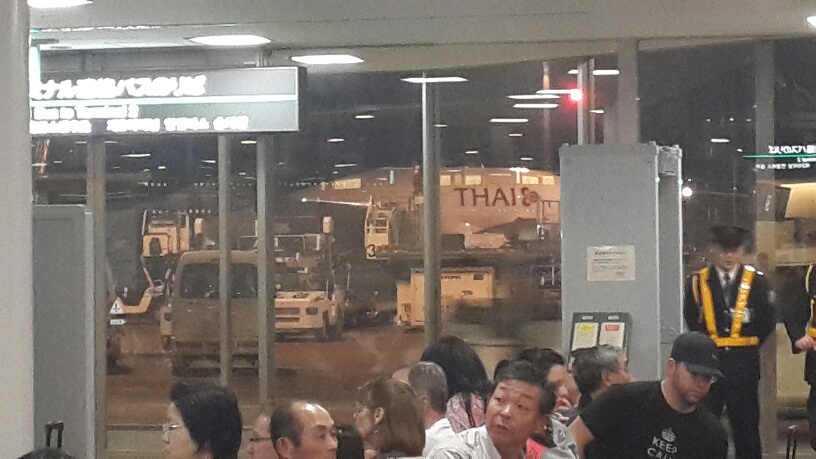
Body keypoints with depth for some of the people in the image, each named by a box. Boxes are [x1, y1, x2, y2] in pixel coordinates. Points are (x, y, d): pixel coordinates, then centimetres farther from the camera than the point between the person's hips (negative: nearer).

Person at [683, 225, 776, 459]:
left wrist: (750, 344, 0)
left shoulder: (756, 281, 2)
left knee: (746, 422, 5)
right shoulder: (698, 282, 3)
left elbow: (768, 320, 0)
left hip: (743, 362, 0)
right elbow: (691, 319, 2)